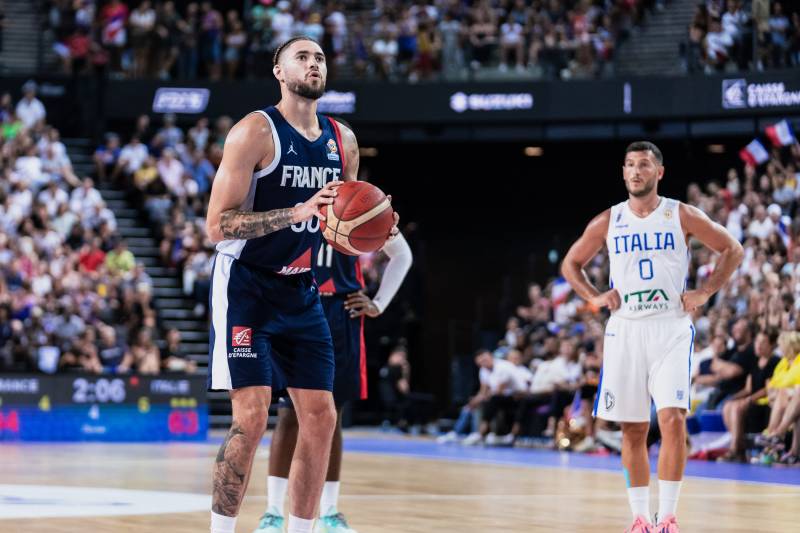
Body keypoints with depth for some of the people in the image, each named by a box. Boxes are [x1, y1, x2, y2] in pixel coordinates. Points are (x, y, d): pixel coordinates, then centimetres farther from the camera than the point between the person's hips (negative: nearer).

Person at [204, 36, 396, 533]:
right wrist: (299, 211, -29)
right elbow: (218, 225, -20)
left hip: (301, 291, 7)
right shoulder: (256, 130, -14)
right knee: (251, 418, -14)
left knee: (321, 418, 4)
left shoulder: (342, 141, 6)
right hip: (246, 286, -7)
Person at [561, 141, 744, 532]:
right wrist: (594, 297, 3)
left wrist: (704, 293, -2)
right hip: (624, 329, 2)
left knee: (672, 418, -16)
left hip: (671, 327, -2)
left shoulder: (682, 216, 0)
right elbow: (571, 263, 18)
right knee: (632, 428, 5)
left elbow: (732, 251, 7)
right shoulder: (607, 222, 6)